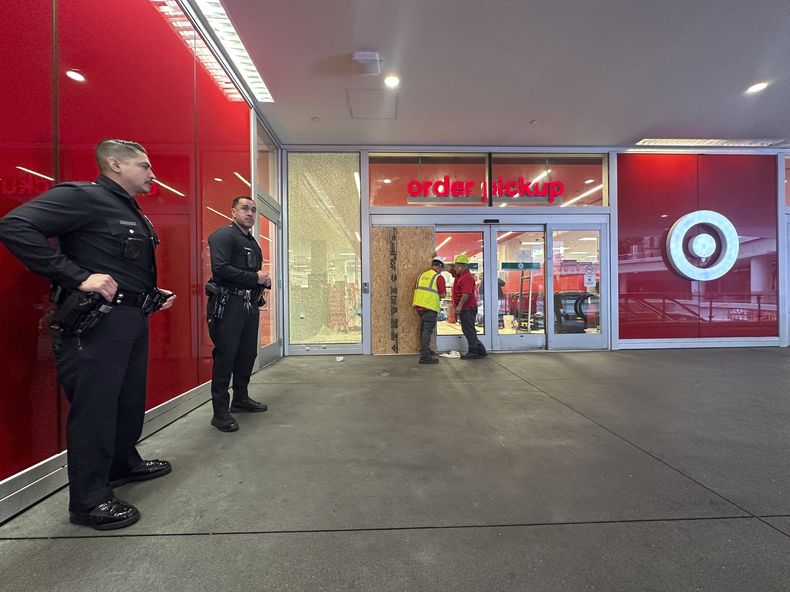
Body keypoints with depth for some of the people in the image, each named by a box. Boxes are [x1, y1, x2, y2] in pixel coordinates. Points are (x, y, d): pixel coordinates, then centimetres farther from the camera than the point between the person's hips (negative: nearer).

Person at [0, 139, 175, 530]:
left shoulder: (135, 216, 17)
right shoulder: (82, 196, -10)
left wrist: (154, 295, 11)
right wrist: (79, 277, -25)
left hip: (133, 320, 9)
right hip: (97, 321, -9)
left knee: (131, 398, 19)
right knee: (95, 407, -1)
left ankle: (124, 463, 38)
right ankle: (89, 501, 14)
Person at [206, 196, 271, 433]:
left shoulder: (252, 242, 21)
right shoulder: (224, 235, -7)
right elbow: (220, 268, -21)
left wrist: (265, 280, 6)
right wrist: (255, 278, -17)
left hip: (250, 305, 9)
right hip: (228, 304, -9)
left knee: (248, 353, 14)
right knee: (225, 355, -5)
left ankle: (240, 398, 30)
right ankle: (220, 411, 5)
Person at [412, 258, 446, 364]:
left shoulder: (422, 275, 15)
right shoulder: (439, 277, -5)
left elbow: (417, 290, 19)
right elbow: (443, 294, -6)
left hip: (419, 305, 7)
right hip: (430, 306, -7)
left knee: (423, 328, 21)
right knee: (428, 330, -7)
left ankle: (424, 350, 35)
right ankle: (425, 356, -12)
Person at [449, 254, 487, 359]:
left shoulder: (467, 277, -18)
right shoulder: (459, 275, 13)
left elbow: (466, 294, -27)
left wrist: (459, 306, -32)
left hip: (468, 308, -10)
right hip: (464, 308, 10)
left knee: (469, 331, -3)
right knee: (467, 330, 15)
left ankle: (473, 353, 6)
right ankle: (481, 350, 23)